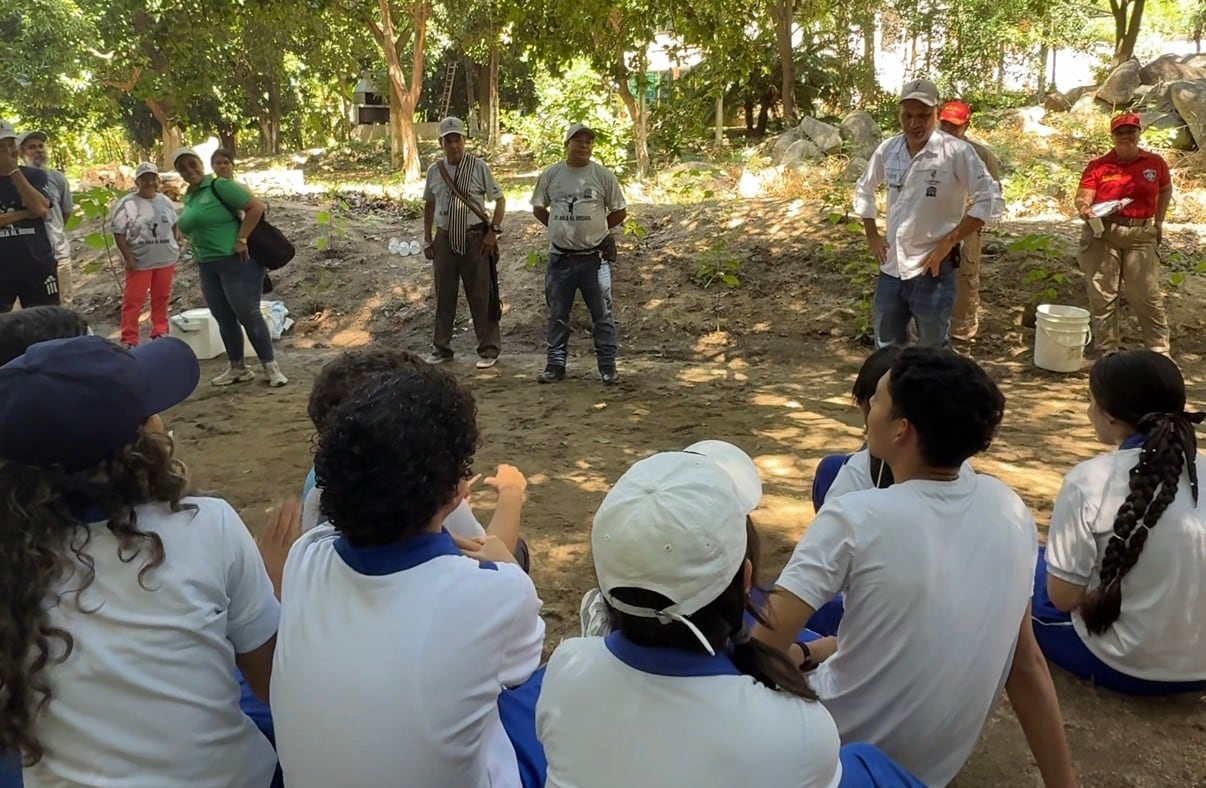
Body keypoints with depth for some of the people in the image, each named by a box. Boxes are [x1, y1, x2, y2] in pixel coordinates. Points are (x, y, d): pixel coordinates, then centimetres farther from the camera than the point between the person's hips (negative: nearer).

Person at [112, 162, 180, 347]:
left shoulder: (165, 201, 8)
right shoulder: (127, 204, -9)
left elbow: (175, 224, 22)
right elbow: (118, 233, -10)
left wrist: (176, 242, 9)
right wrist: (128, 257, -15)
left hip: (166, 259, 5)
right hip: (139, 261, -5)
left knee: (161, 298, 13)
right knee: (133, 300, -2)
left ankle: (160, 332, 26)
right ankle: (129, 340, 1)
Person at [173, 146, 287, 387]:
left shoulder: (220, 186, -10)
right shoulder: (188, 197, 13)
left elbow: (256, 207, -16)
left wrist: (241, 240, -19)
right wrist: (199, 255, 13)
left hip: (237, 261, -8)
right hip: (207, 266, 8)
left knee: (248, 315, -6)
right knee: (224, 319, 11)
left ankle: (271, 367, 2)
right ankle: (238, 368, 20)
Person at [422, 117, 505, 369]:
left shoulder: (479, 167, -4)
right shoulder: (434, 171, 7)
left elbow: (499, 199, 1)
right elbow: (429, 205, 18)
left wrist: (493, 232, -8)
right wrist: (427, 239, 13)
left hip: (475, 239, -4)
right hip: (444, 239, 4)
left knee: (480, 296, 1)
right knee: (444, 296, 10)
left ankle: (488, 350, 10)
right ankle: (441, 348, 21)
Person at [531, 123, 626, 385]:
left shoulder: (603, 175, -2)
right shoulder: (550, 175, 4)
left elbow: (620, 212, 4)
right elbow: (538, 209, 15)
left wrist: (596, 229, 5)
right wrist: (560, 228, 9)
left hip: (594, 258, -2)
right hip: (560, 258, 2)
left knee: (602, 314, 4)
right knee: (557, 314, 10)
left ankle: (607, 365, 12)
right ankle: (556, 364, 21)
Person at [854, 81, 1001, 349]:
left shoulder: (956, 152, -14)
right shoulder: (888, 149, 2)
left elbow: (989, 202, -15)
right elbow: (863, 190, 18)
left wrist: (948, 242, -17)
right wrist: (872, 236, 10)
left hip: (932, 270, -5)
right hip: (890, 268, 5)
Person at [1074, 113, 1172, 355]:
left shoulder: (1155, 163, 9)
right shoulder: (1098, 166, 2)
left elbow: (1165, 190, 26)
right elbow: (1083, 196, -7)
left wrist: (1159, 221, 20)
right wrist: (1084, 208, -29)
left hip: (1140, 235, 1)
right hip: (1102, 235, -1)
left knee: (1147, 296, 0)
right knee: (1102, 295, 2)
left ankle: (1159, 351, 11)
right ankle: (1107, 351, 12)